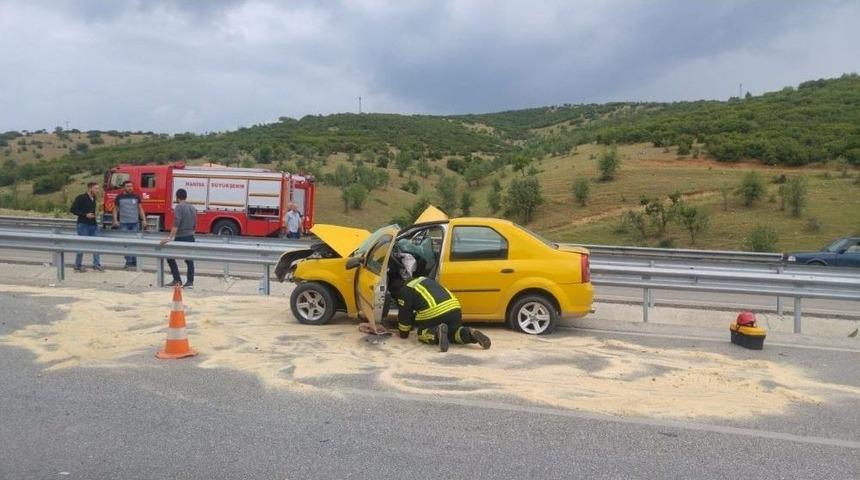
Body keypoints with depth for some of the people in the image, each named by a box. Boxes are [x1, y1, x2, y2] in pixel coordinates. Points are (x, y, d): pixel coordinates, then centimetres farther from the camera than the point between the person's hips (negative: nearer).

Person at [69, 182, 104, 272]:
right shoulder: (81, 198, -10)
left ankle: (97, 265, 9)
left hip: (93, 224, 7)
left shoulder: (94, 199, 11)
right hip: (83, 225, -7)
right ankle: (78, 266, 12)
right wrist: (85, 215, -18)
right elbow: (72, 210, -12)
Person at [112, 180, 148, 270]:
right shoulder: (119, 197, 5)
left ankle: (134, 262, 13)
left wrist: (144, 220, 1)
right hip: (124, 223, -1)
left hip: (135, 223, 1)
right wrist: (115, 220, -2)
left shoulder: (136, 196, 7)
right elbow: (116, 209, 9)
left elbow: (140, 209, 10)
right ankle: (128, 262, -1)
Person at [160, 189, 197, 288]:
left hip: (180, 238, -7)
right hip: (190, 237, 7)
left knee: (170, 257, 7)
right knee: (189, 260, 8)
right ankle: (190, 282, 5)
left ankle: (177, 280, 3)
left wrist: (170, 238, -23)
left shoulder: (179, 207, -11)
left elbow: (176, 224, -20)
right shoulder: (193, 208, 11)